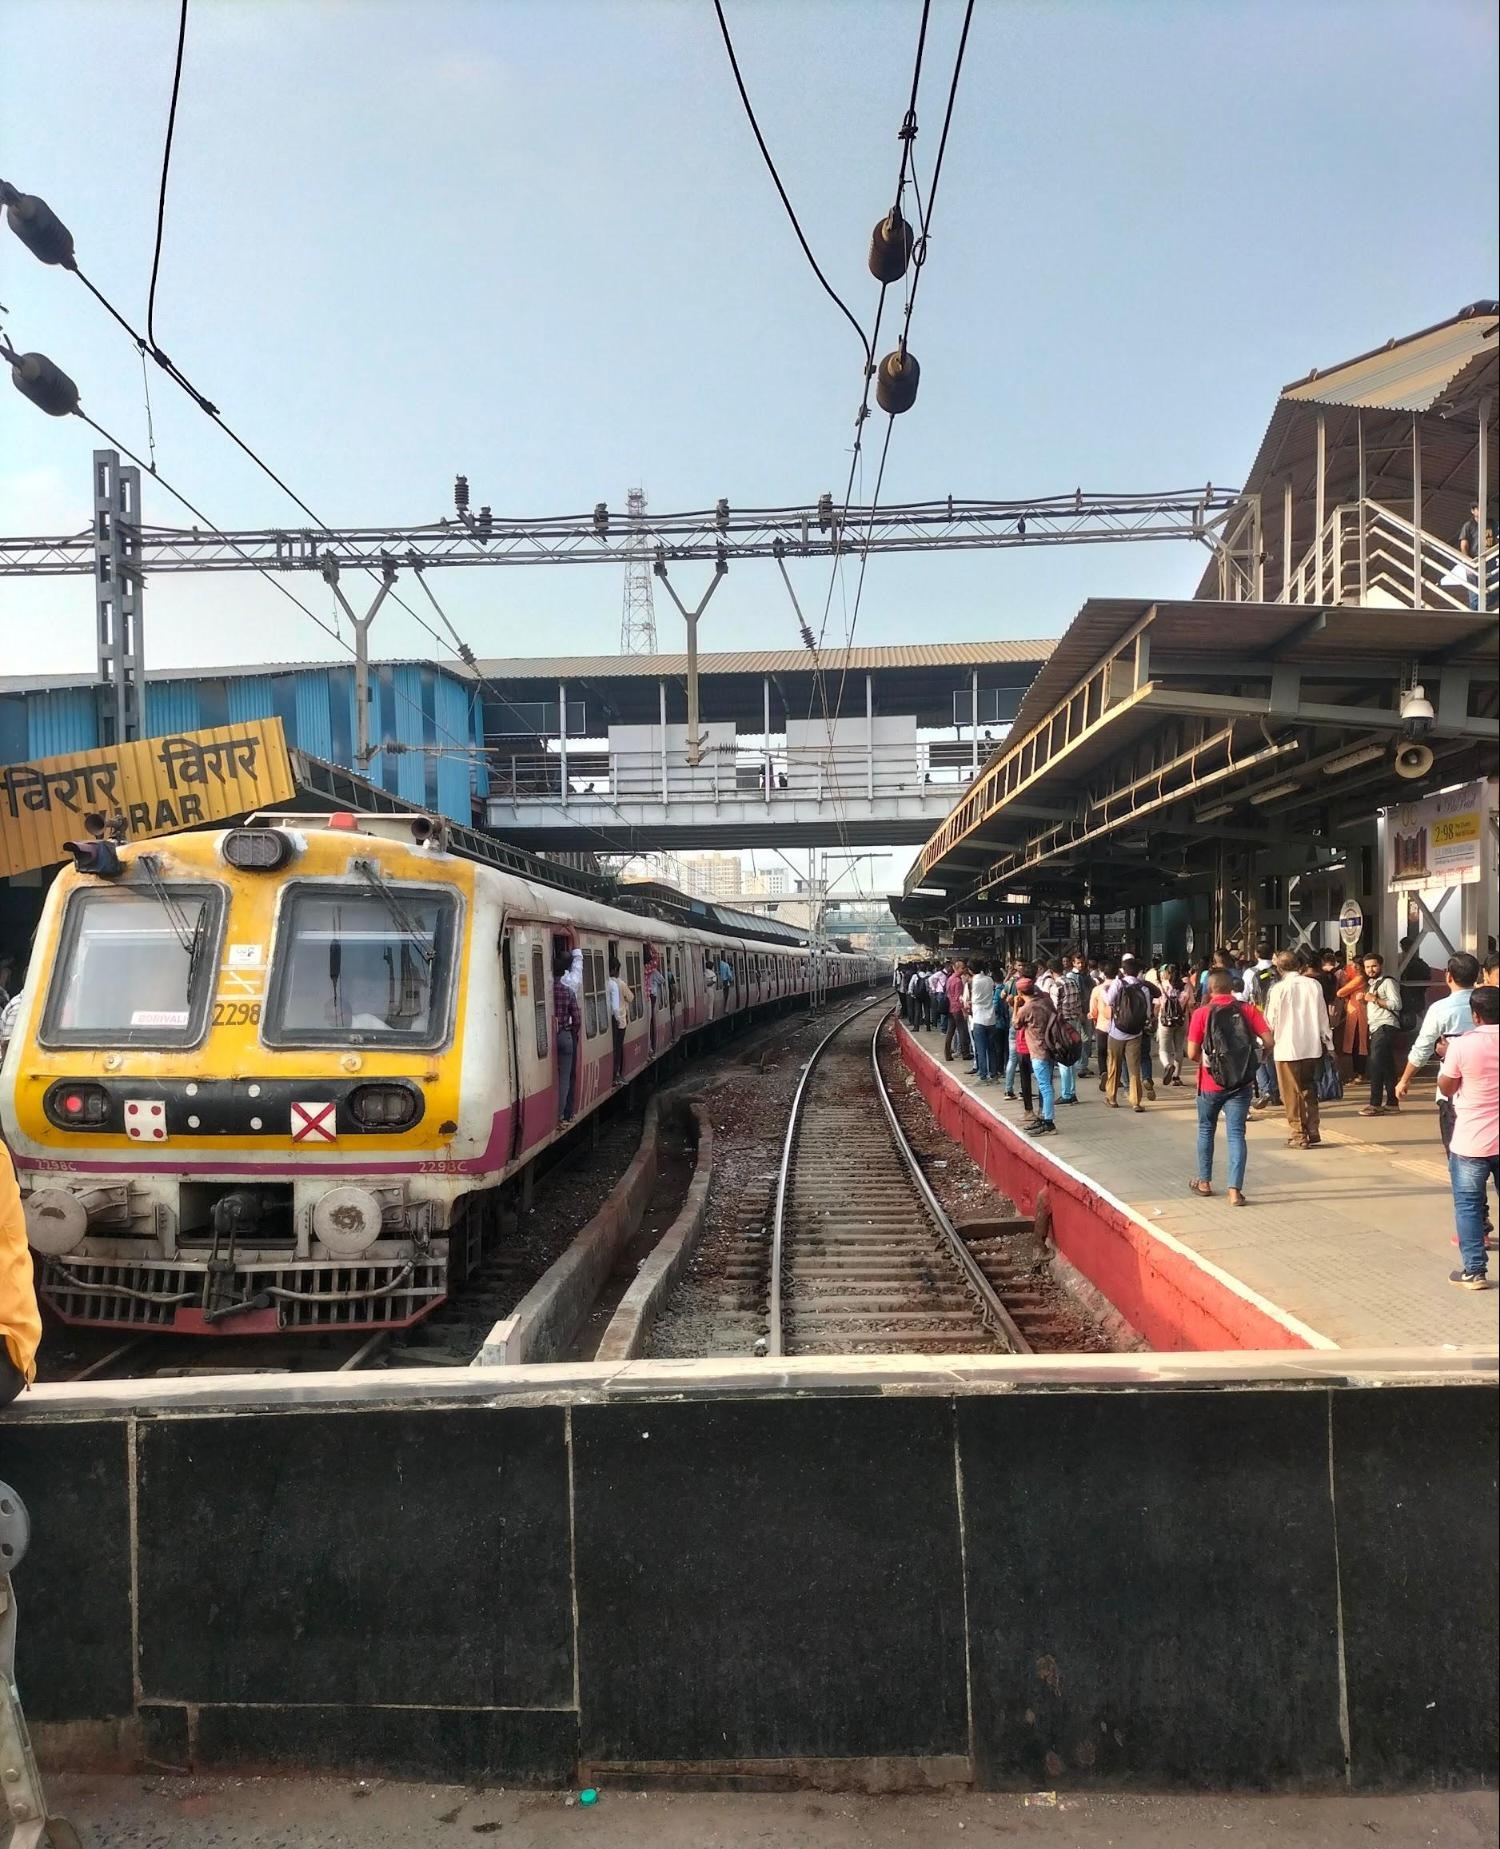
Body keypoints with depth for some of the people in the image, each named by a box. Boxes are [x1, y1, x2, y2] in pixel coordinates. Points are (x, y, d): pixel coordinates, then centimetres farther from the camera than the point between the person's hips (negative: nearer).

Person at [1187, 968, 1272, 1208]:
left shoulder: (1201, 1013, -8)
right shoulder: (1248, 1009, -3)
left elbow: (1192, 1053, -10)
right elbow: (1268, 1041, -9)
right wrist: (1249, 1052, 9)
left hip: (1210, 1083, -1)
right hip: (1241, 1083, 1)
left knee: (1206, 1130, 19)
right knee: (1236, 1134, 1)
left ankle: (1204, 1182, 29)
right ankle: (1235, 1190, -7)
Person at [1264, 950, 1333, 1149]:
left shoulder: (1279, 988, -12)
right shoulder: (1314, 984, 0)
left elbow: (1271, 1020, -7)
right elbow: (1323, 1016, 6)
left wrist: (1271, 1038, 14)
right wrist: (1328, 1042, 15)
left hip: (1287, 1047, -4)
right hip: (1312, 1046, 4)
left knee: (1292, 1093, 4)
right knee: (1309, 1090, 16)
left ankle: (1298, 1136, 7)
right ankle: (1313, 1133, 18)